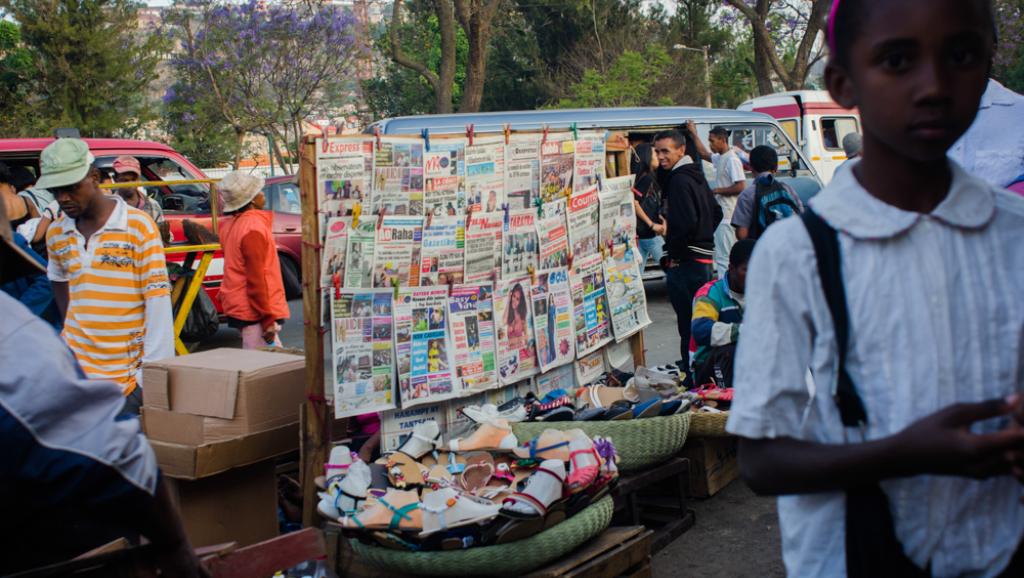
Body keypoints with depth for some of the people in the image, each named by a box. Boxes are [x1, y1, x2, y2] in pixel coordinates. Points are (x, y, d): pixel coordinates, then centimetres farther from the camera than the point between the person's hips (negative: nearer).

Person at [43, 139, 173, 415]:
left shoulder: (138, 226, -8)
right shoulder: (56, 233, 7)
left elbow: (158, 300, -10)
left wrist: (153, 373, -15)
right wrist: (72, 328, 11)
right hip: (75, 368, 4)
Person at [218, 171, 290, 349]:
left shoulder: (234, 225, 13)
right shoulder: (253, 228, -16)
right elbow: (256, 278, -20)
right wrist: (268, 320, -18)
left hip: (240, 307, 10)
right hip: (256, 313, -10)